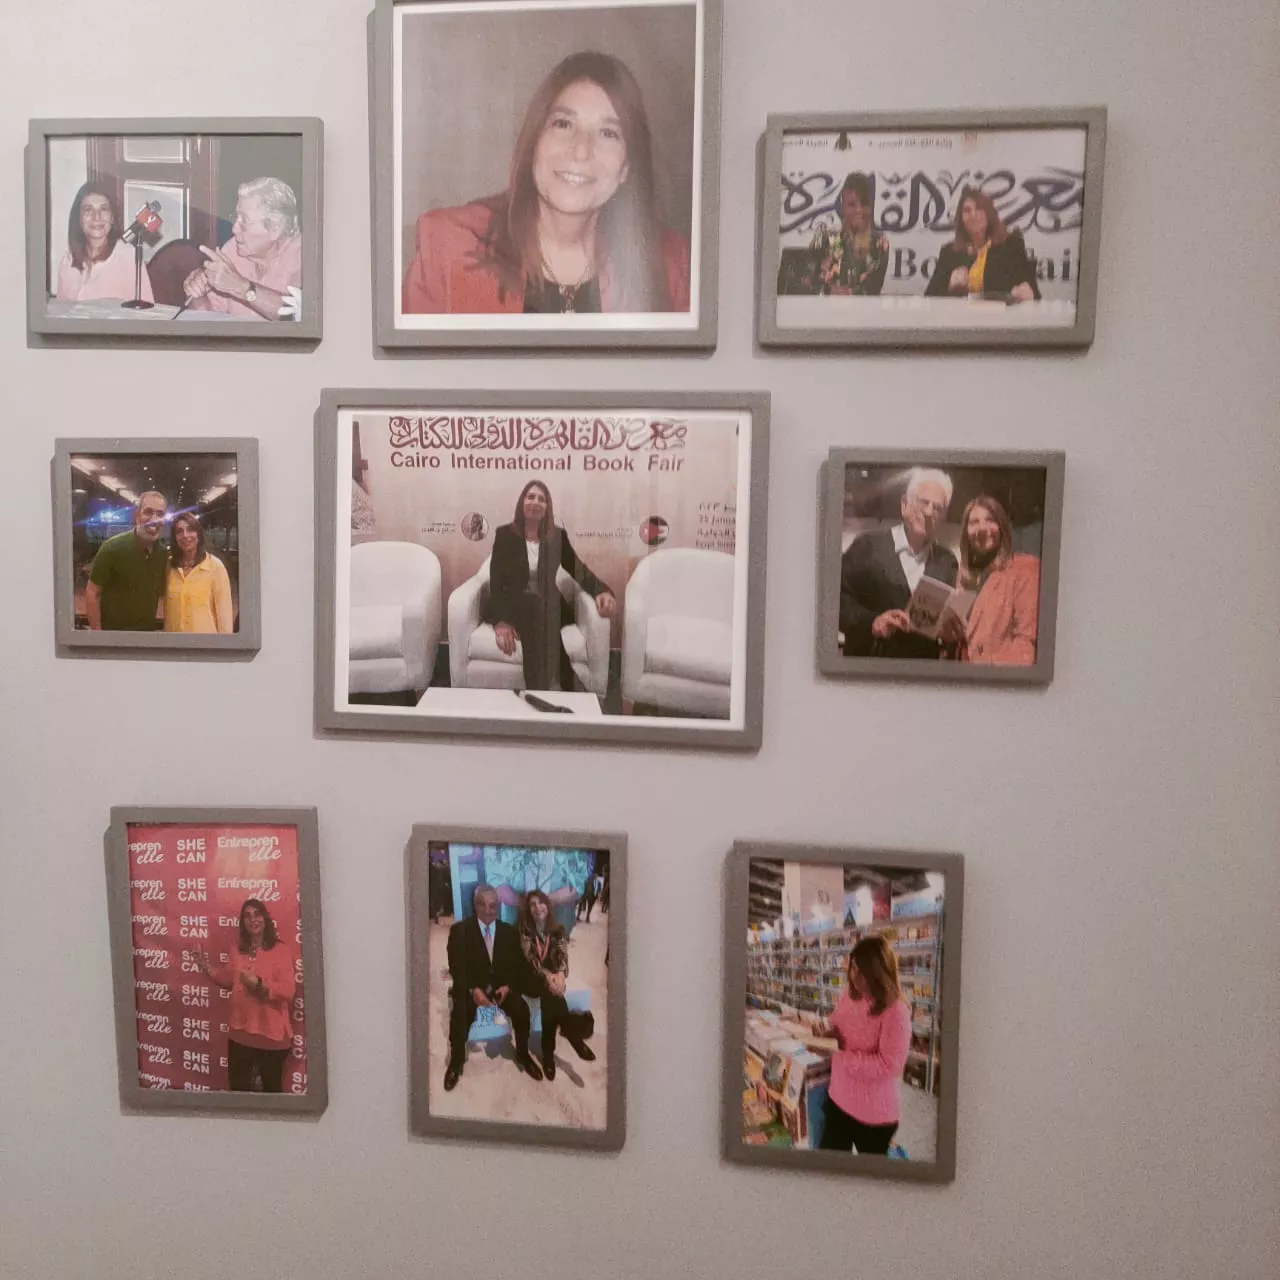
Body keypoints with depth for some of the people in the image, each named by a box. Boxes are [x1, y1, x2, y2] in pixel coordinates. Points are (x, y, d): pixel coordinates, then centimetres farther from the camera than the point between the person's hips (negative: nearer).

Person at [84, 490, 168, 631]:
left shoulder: (163, 554, 1)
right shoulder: (113, 547, -13)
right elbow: (92, 593, -11)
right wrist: (97, 632, -15)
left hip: (148, 633, 5)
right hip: (113, 632, -5)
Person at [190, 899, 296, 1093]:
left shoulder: (279, 950, -11)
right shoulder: (237, 949, 6)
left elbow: (288, 991, -18)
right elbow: (229, 981, 15)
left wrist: (259, 984, -29)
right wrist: (207, 967, 4)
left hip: (271, 1033, -5)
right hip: (240, 1031, 5)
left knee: (271, 1087, 12)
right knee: (237, 1086, 18)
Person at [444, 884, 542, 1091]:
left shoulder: (509, 931, 6)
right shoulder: (459, 930, -4)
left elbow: (519, 966, 4)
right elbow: (456, 967, -9)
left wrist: (508, 986, -16)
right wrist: (473, 990, -24)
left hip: (501, 986, 2)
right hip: (471, 987, -2)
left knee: (522, 1010, -23)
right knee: (460, 1015, -30)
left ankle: (523, 1055, 1)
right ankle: (456, 1062, -5)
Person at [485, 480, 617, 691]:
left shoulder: (557, 536, 9)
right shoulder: (504, 534, 2)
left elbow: (578, 570, 3)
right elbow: (496, 578, -6)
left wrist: (602, 591, -21)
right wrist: (500, 620, -24)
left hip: (547, 607, 2)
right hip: (513, 606, -1)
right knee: (533, 606, -35)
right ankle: (539, 692, -37)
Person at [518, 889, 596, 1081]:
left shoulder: (557, 930, 7)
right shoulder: (525, 930, 1)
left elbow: (563, 955, -7)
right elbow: (530, 958, -13)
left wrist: (560, 975, -30)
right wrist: (548, 976, -31)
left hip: (555, 975, 2)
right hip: (533, 979, -2)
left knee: (551, 994, -33)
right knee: (551, 991, -34)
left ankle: (548, 1052, -28)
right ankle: (574, 1039, -30)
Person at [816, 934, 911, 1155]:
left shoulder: (895, 1011, -23)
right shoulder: (850, 995, -1)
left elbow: (890, 1065, -24)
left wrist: (840, 1056, -27)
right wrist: (828, 1032, -9)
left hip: (874, 1114, -6)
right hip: (838, 1099, 6)